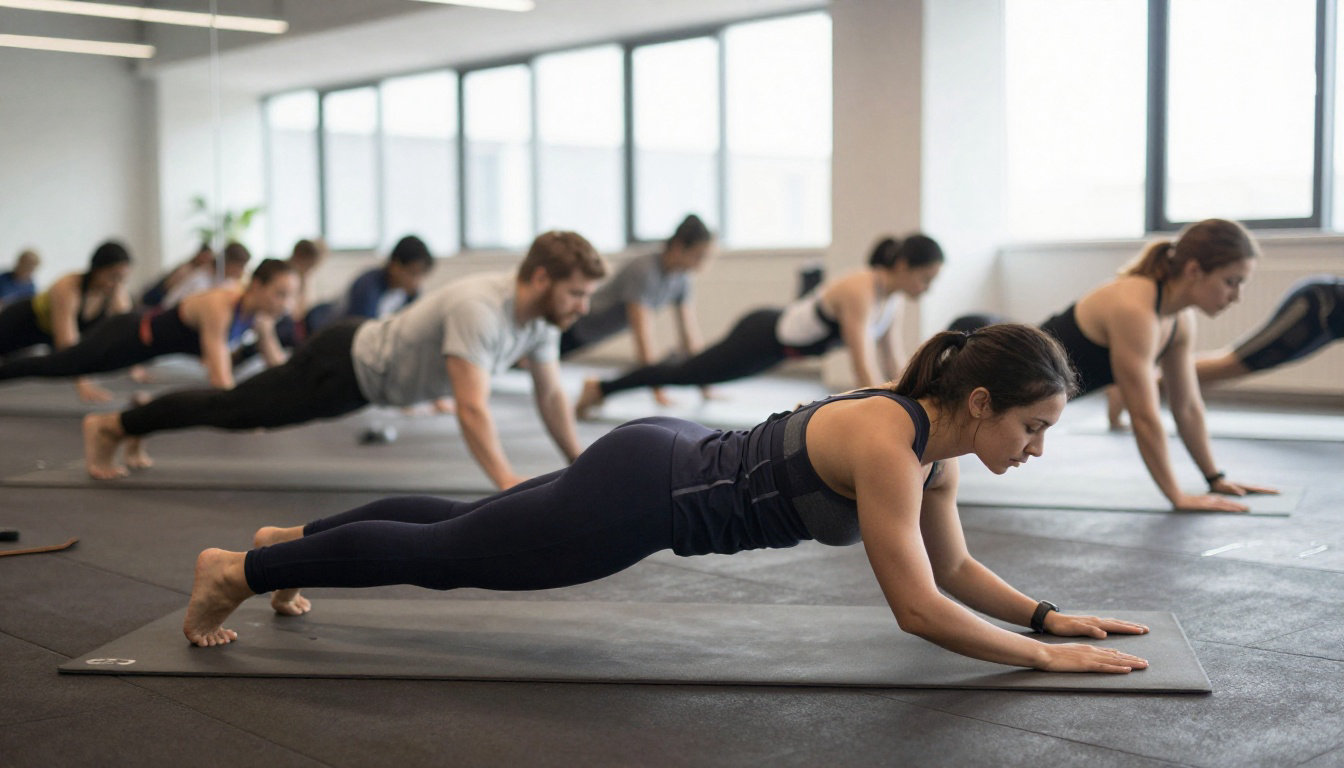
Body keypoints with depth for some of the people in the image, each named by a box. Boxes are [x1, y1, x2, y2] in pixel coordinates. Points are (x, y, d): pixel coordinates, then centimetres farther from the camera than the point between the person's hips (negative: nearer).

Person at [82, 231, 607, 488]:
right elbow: (472, 408, -44)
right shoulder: (479, 310, -38)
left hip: (368, 361, 8)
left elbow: (551, 395, 2)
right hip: (343, 368, -8)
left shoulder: (542, 313, -9)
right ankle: (110, 426, 25)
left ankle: (142, 420, 45)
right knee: (233, 409, 7)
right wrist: (509, 487, -49)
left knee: (243, 410, 25)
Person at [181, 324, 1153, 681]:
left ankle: (291, 539, 44)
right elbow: (920, 608, -29)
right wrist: (1044, 656, -22)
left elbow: (954, 567, 10)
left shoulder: (935, 439, -1)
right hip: (638, 495, -8)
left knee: (464, 527, 25)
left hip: (673, 464, 8)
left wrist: (1049, 613, 1)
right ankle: (240, 569, 23)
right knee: (440, 556, 6)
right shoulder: (888, 445, -28)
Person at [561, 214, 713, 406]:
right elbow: (643, 333, -41)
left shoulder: (681, 277, -13)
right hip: (572, 326, -8)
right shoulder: (644, 270, -37)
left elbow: (690, 332, -9)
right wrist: (657, 391, -43)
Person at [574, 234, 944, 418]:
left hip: (780, 337, 8)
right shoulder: (859, 292, -34)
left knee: (693, 373, 28)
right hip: (761, 338, -8)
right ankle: (601, 388, 25)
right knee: (684, 374, 7)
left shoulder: (893, 296, -7)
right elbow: (864, 367, -39)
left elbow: (894, 360, 1)